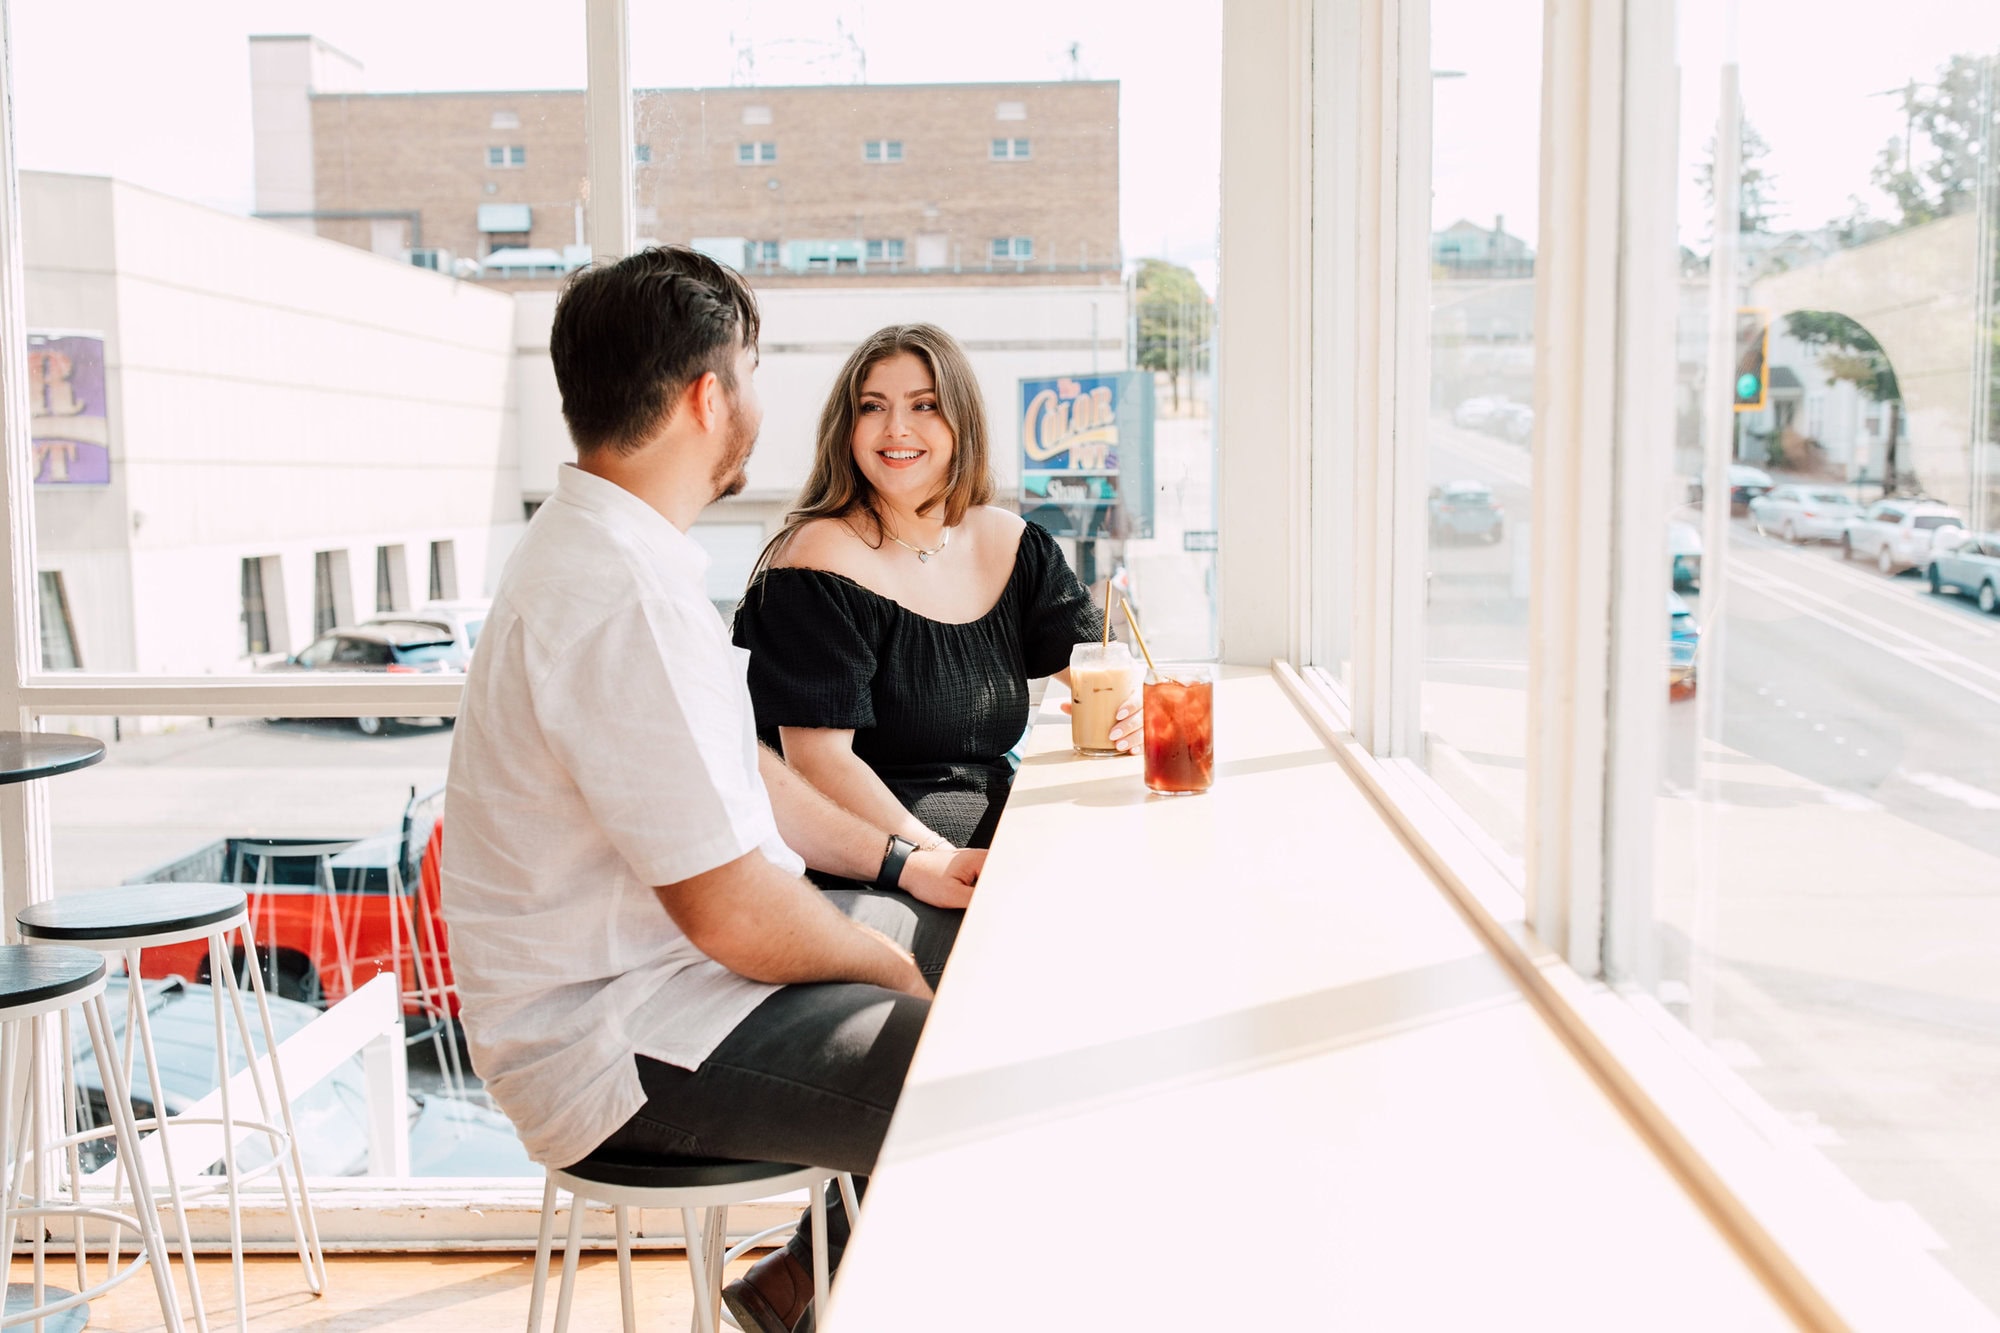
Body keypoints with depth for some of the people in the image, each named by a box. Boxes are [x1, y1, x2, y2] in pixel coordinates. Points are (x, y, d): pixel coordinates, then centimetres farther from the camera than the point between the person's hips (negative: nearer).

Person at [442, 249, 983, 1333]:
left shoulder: (604, 544, 10)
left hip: (670, 954, 11)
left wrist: (897, 865, 12)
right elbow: (734, 913, -25)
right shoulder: (624, 595, -25)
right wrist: (892, 964, -8)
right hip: (625, 1047, -11)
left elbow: (737, 772, 19)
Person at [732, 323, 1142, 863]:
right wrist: (927, 853, -26)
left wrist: (1129, 712, -15)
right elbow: (817, 756, -15)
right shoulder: (820, 561, -10)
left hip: (1004, 816, 7)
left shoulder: (1012, 545, 9)